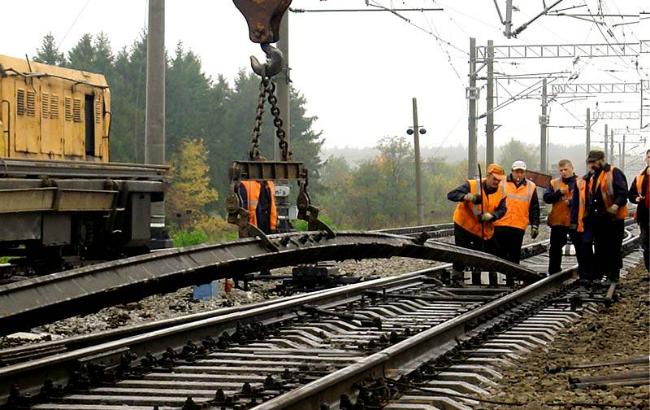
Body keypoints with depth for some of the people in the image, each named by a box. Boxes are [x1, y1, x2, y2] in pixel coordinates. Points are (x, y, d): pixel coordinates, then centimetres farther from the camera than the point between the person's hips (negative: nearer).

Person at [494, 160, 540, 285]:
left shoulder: (531, 187, 10)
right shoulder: (502, 183, 3)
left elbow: (534, 209, 13)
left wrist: (535, 225, 7)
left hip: (519, 228, 2)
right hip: (500, 226, -2)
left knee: (514, 257, 4)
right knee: (499, 255, 0)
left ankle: (510, 282, 10)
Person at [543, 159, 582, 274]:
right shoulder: (554, 183, 11)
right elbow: (546, 198, 0)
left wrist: (573, 202, -20)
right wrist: (559, 193, -14)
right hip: (557, 221, 3)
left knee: (580, 248, 2)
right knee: (555, 249, 8)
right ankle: (553, 274, 17)